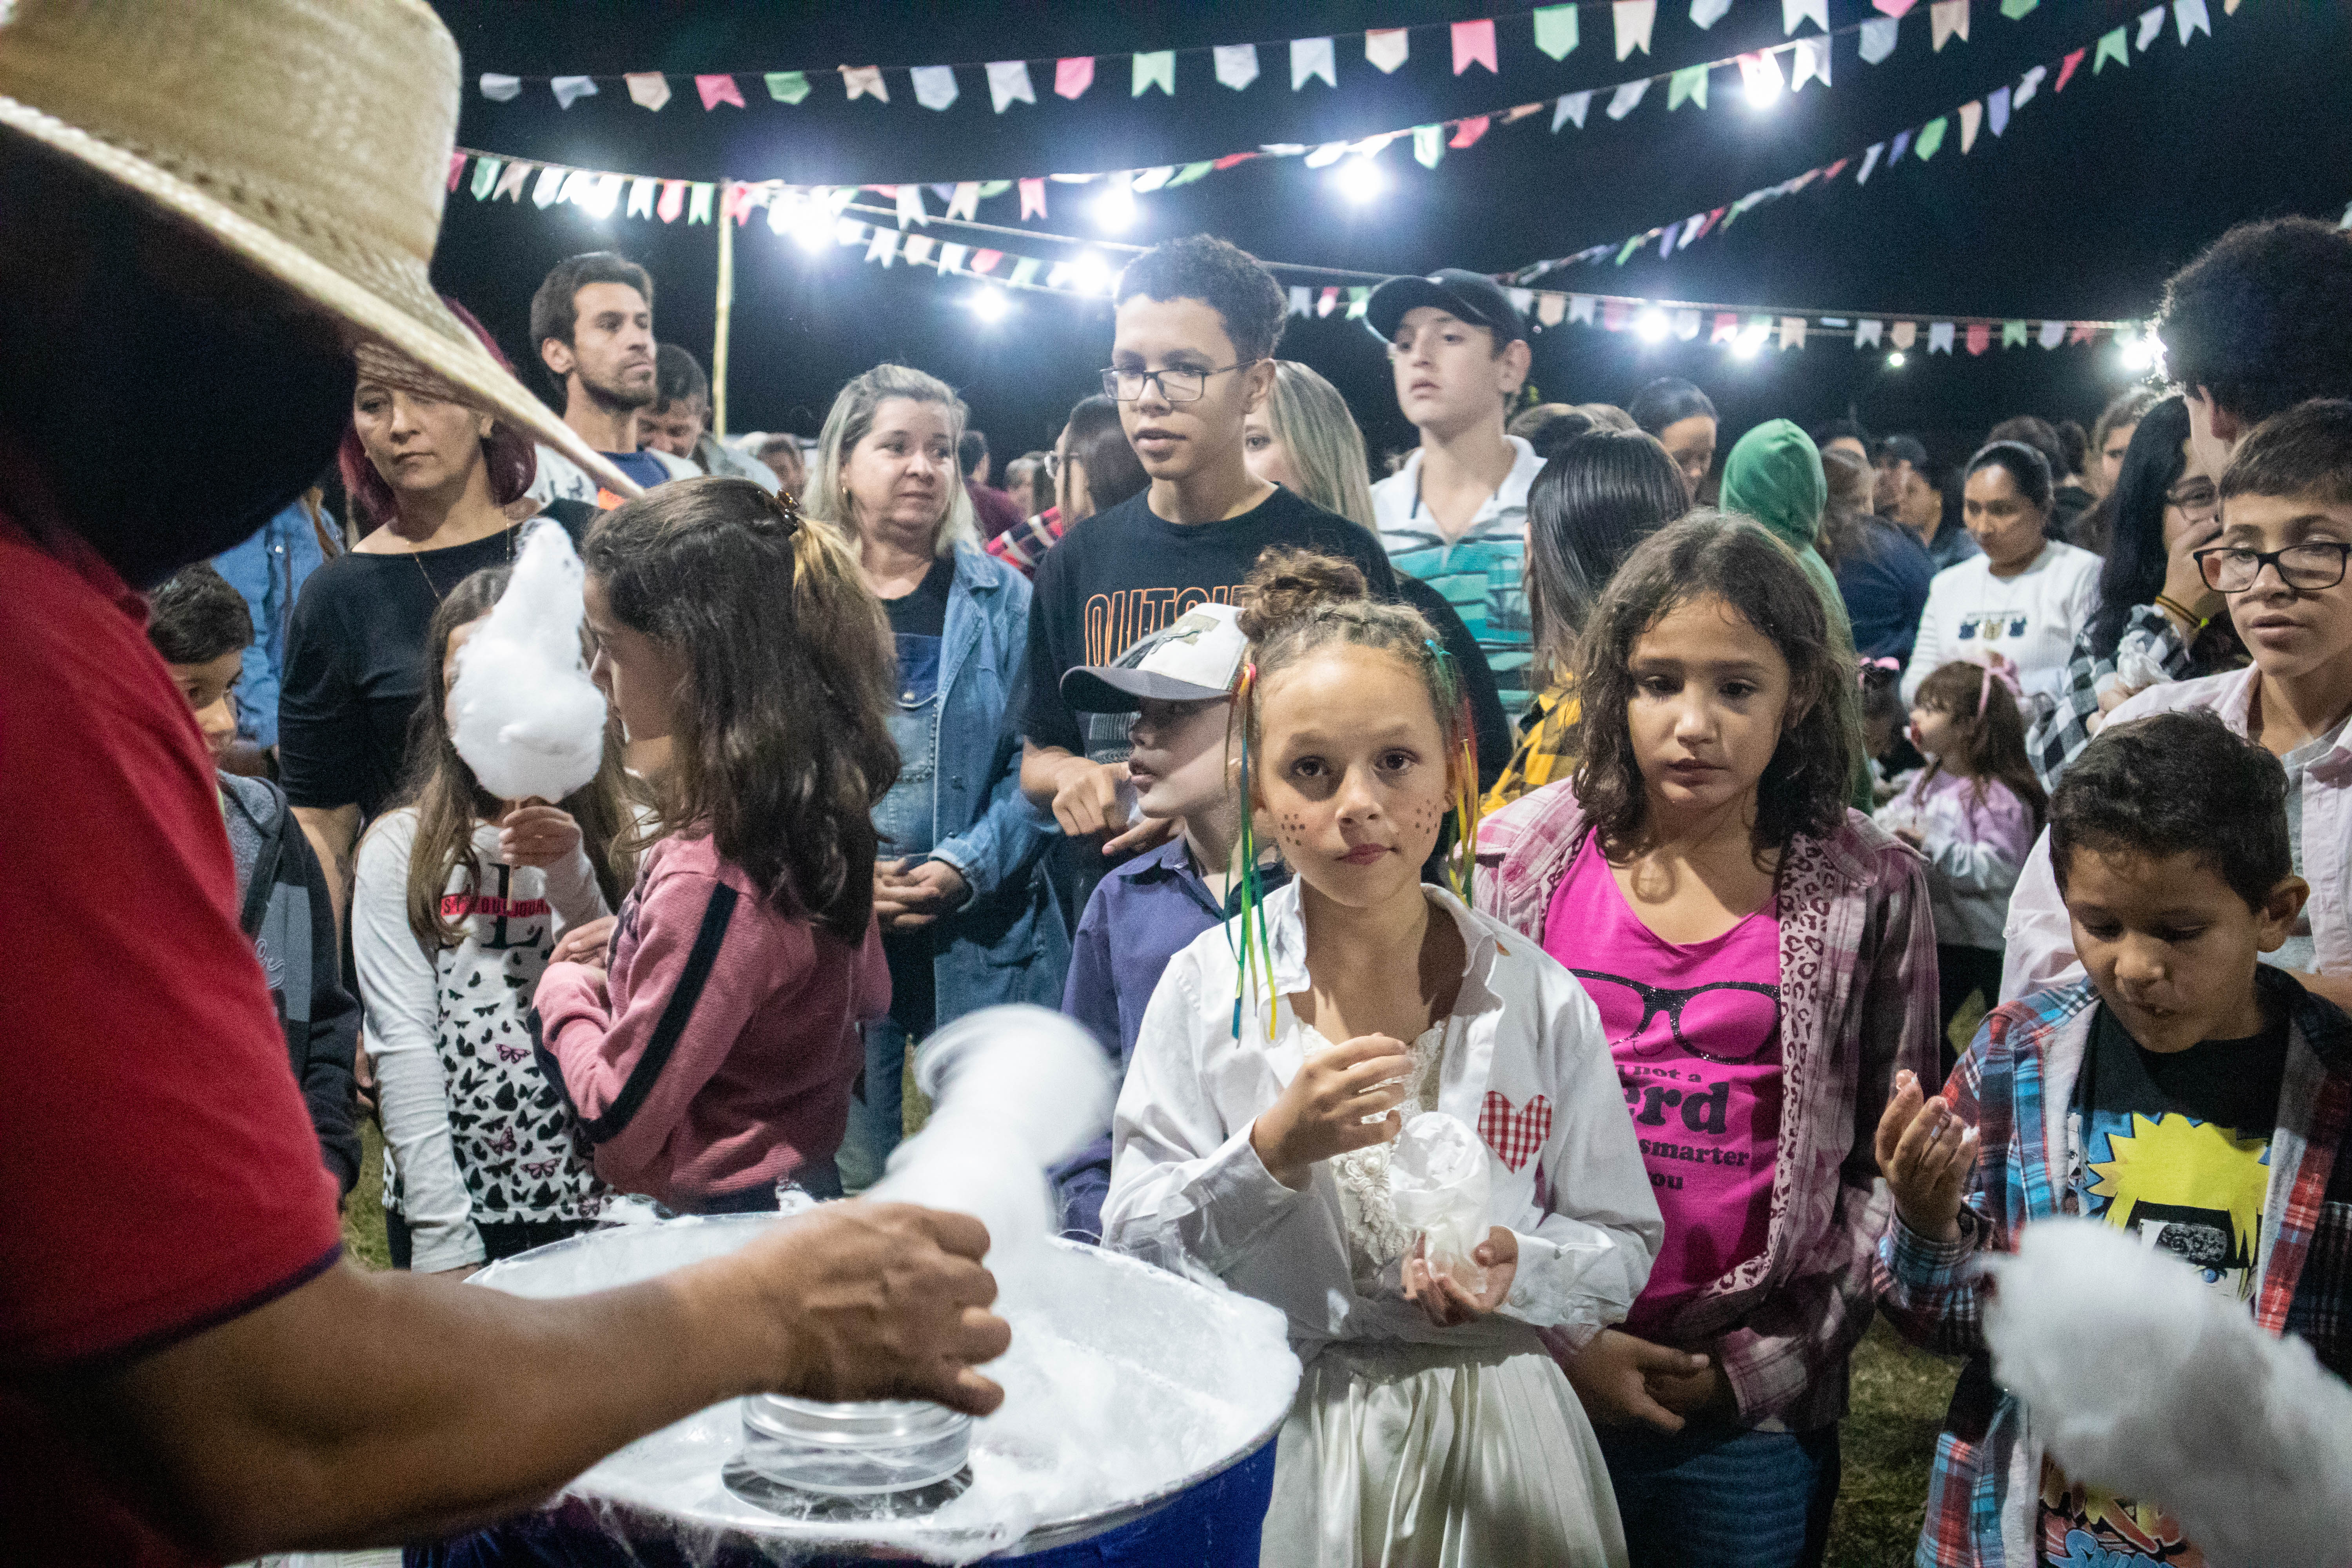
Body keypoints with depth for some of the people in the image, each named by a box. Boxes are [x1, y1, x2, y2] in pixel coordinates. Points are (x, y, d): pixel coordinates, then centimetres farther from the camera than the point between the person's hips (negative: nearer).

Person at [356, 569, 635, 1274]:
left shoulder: (626, 837, 1)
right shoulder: (400, 846, -2)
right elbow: (402, 1044, -7)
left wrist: (574, 884, -17)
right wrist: (444, 1238, -12)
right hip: (453, 1208, 0)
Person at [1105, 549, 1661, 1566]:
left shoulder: (1539, 1000, -7)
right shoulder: (1206, 988, -8)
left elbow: (1623, 1249, 1)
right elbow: (1131, 1248, -8)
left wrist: (1519, 1272, -18)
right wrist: (1270, 1155, -23)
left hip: (1488, 1439, 1)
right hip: (1272, 1450, 0)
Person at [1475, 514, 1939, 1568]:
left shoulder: (1870, 891, -4)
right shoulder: (1523, 857, -3)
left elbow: (1889, 1163, -1)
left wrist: (1761, 1366, -6)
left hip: (1756, 1413, 0)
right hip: (1533, 1385, 1)